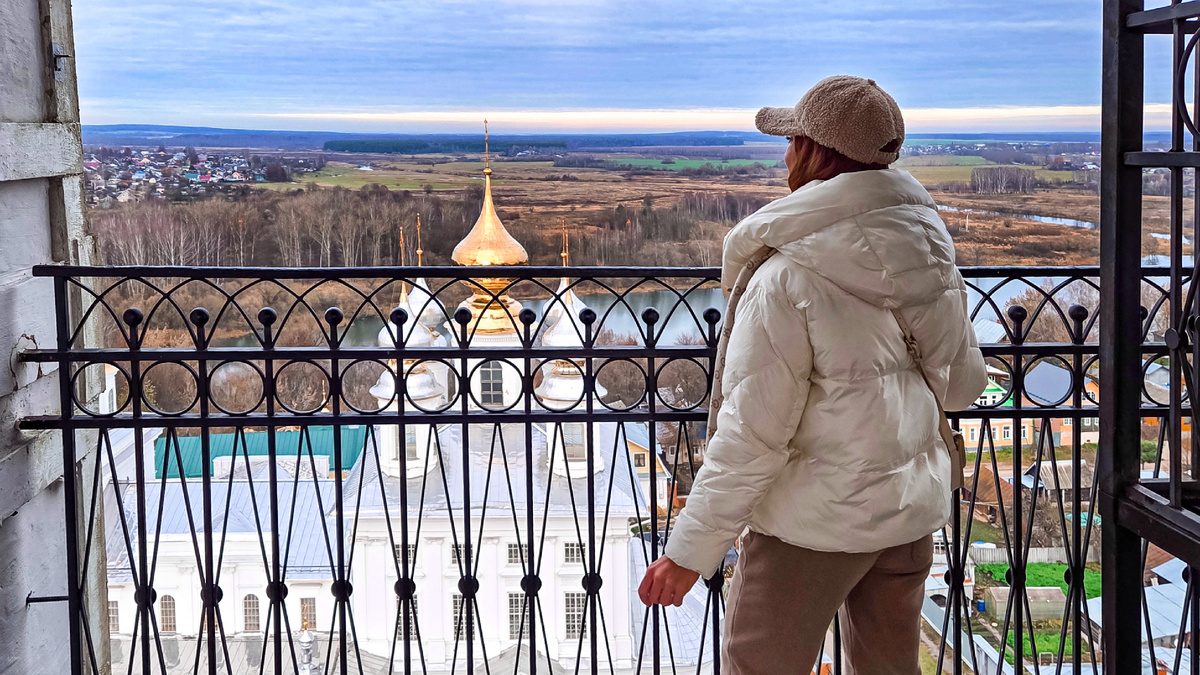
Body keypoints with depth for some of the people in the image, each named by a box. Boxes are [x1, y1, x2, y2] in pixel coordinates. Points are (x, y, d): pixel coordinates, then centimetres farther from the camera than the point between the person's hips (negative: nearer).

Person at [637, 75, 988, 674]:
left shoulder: (787, 277, -22)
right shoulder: (933, 259, -2)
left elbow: (752, 435, -22)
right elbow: (964, 384, 9)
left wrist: (688, 552, -14)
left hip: (813, 522, -7)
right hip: (912, 511, 7)